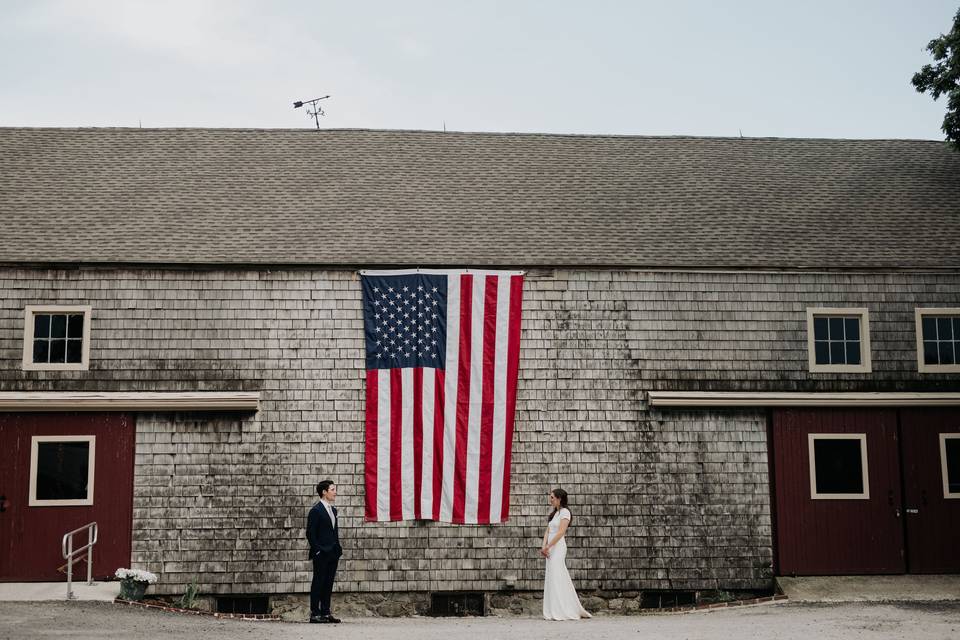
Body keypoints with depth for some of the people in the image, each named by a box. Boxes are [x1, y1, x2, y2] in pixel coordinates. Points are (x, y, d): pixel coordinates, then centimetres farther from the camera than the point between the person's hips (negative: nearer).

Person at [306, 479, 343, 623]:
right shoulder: (316, 511, -10)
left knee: (328, 584, 10)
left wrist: (338, 548, 12)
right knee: (318, 583, -3)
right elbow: (310, 534, -12)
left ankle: (325, 613, 15)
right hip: (321, 555, -8)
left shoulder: (333, 510, 15)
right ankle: (314, 614, 1)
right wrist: (317, 550, -15)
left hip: (333, 554, 8)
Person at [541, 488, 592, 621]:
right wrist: (544, 547, -2)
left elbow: (560, 532, -16)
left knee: (556, 578, -9)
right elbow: (547, 532, 13)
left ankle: (561, 612, -7)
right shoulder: (554, 513, 20)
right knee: (551, 578, 7)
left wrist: (547, 547, -16)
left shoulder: (564, 512, -7)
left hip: (558, 547, -9)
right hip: (551, 548, 9)